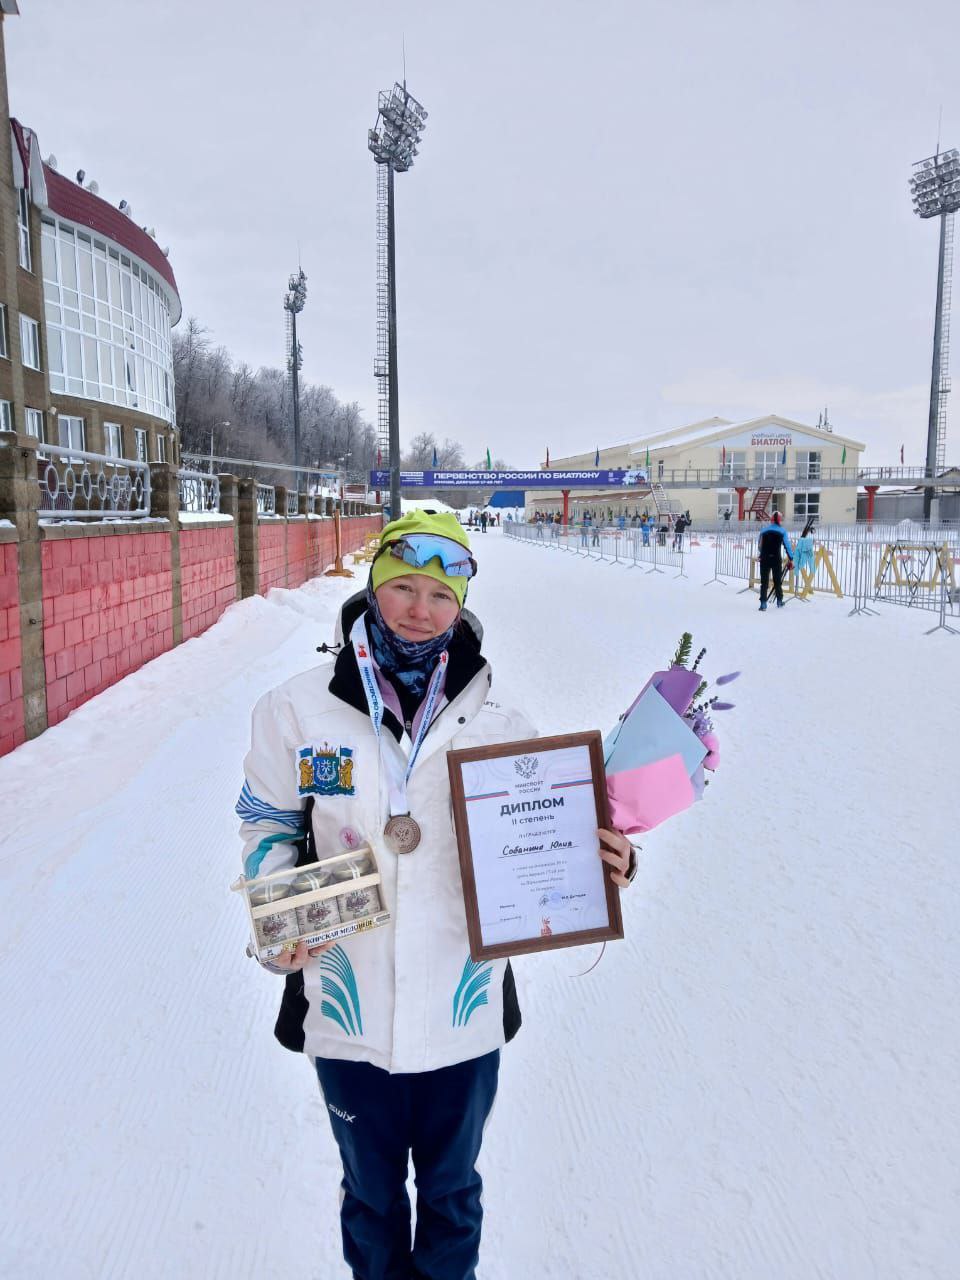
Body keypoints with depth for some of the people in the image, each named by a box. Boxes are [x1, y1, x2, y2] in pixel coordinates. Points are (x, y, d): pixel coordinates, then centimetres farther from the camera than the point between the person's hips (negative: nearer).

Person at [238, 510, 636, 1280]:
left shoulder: (498, 722, -7)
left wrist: (602, 863, -17)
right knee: (371, 1191, 24)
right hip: (348, 1011, 0)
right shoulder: (298, 710, -9)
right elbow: (267, 823, 4)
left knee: (452, 1188, 24)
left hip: (463, 1015, 0)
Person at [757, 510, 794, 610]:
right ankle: (779, 601, 27)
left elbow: (759, 545, 12)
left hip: (764, 559, 0)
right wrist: (791, 559, 7)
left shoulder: (764, 530, 6)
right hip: (777, 559, 0)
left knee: (764, 581, 2)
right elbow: (787, 546, 1)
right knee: (777, 580, 15)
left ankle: (763, 603, -7)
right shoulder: (782, 531, 1)